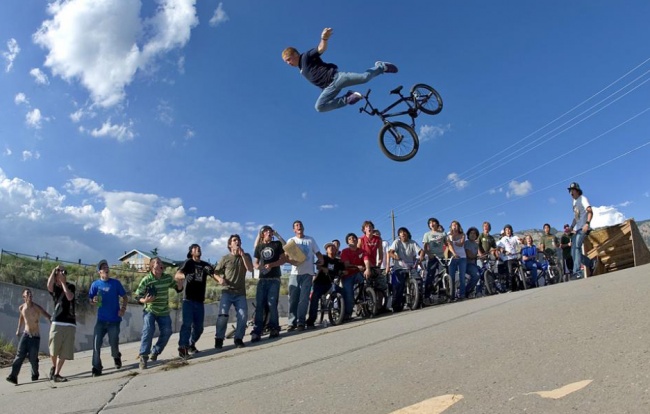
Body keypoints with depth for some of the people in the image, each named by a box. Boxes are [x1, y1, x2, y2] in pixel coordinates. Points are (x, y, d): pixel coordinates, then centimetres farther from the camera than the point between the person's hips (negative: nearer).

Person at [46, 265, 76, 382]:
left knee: (64, 352, -2)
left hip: (70, 324, 1)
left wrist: (63, 282, -5)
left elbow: (69, 297, -10)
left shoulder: (70, 286, 10)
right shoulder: (54, 288, 7)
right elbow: (49, 285, -17)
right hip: (57, 322, -1)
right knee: (53, 349, -1)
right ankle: (53, 366, 28)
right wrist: (54, 270, -9)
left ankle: (56, 374, 6)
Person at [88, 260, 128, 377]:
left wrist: (123, 309, -11)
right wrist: (94, 301, -19)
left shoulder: (115, 283, -2)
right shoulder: (95, 284, 0)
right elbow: (91, 300, 4)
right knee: (96, 343, -7)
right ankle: (96, 367, 6)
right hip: (101, 320, 1)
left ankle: (116, 357, 35)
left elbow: (124, 297, 3)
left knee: (114, 343, 4)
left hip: (114, 320, -1)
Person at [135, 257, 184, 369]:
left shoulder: (167, 278, -4)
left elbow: (178, 289, 7)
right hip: (149, 310, -4)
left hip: (163, 311, 4)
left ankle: (155, 352, 25)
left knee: (167, 332, 3)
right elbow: (138, 296, -11)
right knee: (148, 331, -21)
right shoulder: (146, 280, -15)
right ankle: (143, 357, -12)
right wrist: (144, 300, -32)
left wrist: (179, 284, -16)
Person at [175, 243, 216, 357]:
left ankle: (191, 345, 26)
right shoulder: (188, 262, 0)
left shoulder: (205, 265, 13)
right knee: (187, 324, -15)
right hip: (188, 299, -5)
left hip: (200, 300, 5)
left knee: (199, 326, 8)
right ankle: (182, 347, -12)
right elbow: (177, 275, -13)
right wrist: (186, 276, -36)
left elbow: (214, 275, -1)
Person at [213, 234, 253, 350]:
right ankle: (219, 339, -1)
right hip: (227, 292, -1)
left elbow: (250, 269, -8)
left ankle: (238, 339, 6)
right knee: (223, 315, -14)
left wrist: (242, 254, -14)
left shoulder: (246, 256, 8)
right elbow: (216, 272, 5)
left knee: (243, 315, -9)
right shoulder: (225, 258, 3)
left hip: (240, 293, 2)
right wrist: (220, 279, -17)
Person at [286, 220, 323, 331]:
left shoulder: (310, 240, 14)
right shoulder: (291, 240, 11)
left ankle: (301, 322, -3)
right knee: (293, 298, -5)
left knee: (304, 298, -5)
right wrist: (291, 261, -19)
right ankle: (292, 322, -1)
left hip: (308, 273, 0)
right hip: (295, 273, 0)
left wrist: (321, 260, -8)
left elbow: (318, 253, 13)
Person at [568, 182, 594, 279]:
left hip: (583, 228, -9)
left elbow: (590, 212, -15)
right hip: (577, 229, 9)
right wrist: (571, 227, 15)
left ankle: (577, 272, -27)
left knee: (576, 247, -23)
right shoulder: (574, 201, 21)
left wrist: (587, 223, -29)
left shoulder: (583, 199, -3)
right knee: (574, 251, 6)